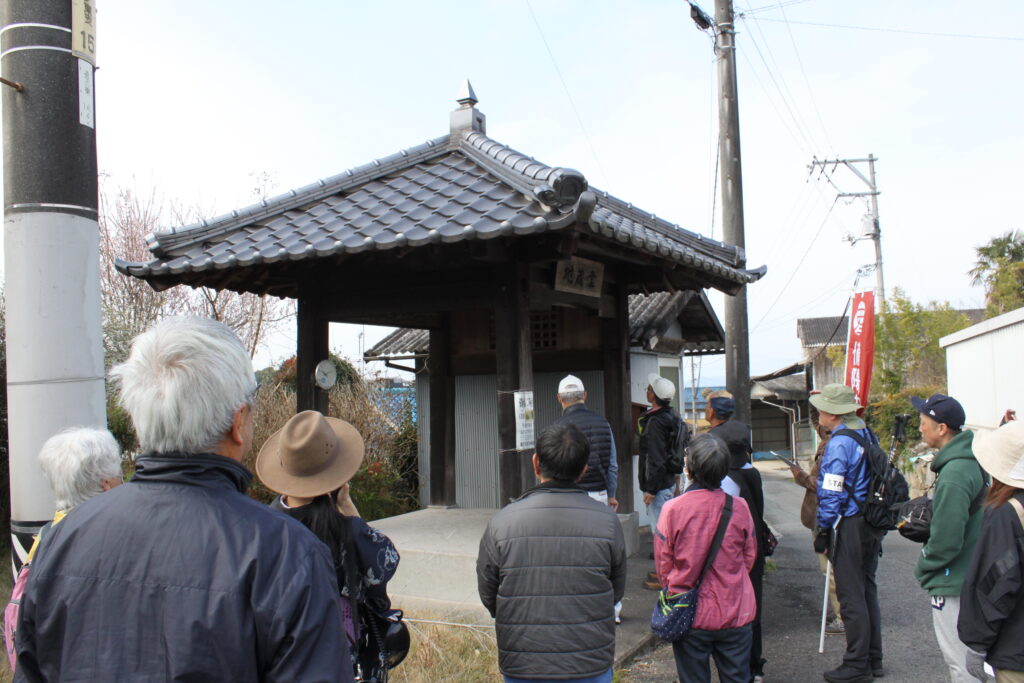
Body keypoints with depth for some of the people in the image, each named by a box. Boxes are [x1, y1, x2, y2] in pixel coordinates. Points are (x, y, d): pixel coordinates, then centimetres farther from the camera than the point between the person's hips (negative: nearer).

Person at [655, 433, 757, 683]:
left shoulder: (672, 509, -15)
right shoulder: (739, 507, -8)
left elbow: (663, 563, -4)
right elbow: (749, 557, 6)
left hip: (690, 616, -2)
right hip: (735, 615, 2)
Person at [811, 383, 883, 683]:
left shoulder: (839, 442, -17)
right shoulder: (867, 434, 9)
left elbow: (832, 493, -17)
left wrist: (823, 531, -10)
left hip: (849, 527, -9)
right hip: (871, 524, 9)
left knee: (851, 596, 0)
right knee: (867, 591, 17)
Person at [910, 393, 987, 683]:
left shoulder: (954, 475, -26)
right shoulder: (973, 461, 5)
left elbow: (946, 540, -25)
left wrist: (923, 568, -10)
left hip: (953, 583, -10)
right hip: (973, 576, 10)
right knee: (976, 655, 21)